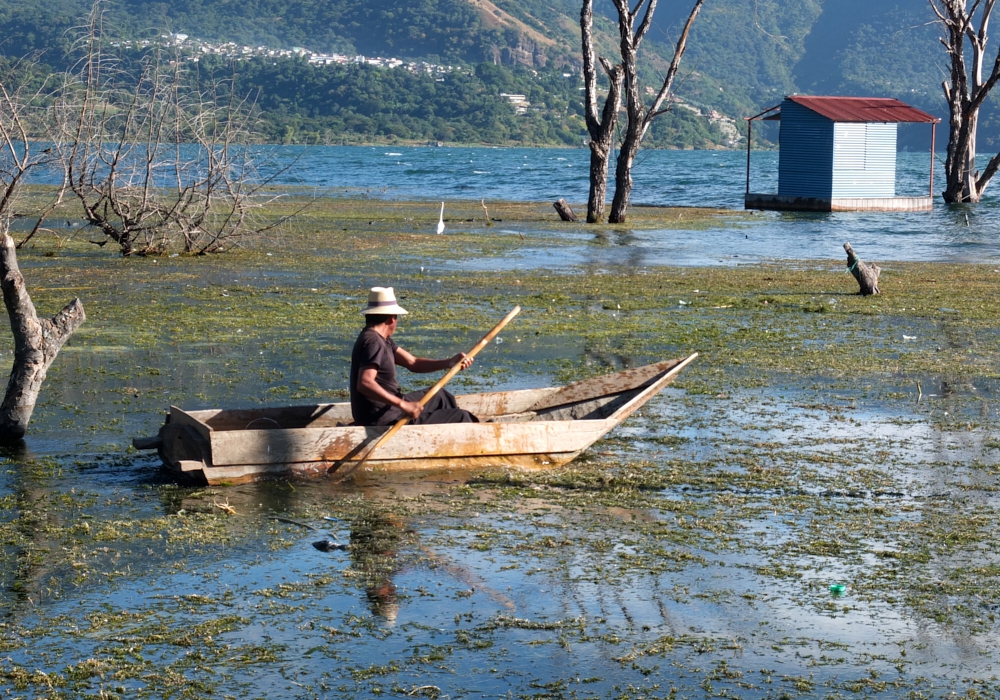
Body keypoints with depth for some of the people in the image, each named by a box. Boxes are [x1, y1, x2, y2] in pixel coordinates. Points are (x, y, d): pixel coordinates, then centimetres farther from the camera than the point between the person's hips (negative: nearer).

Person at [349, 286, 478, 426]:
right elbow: (364, 383, -36)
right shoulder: (373, 343, -22)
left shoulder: (382, 340, 10)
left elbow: (412, 363, 10)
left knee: (439, 396, 31)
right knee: (461, 418, -2)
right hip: (385, 422, -11)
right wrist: (403, 405, -38)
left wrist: (450, 362, -2)